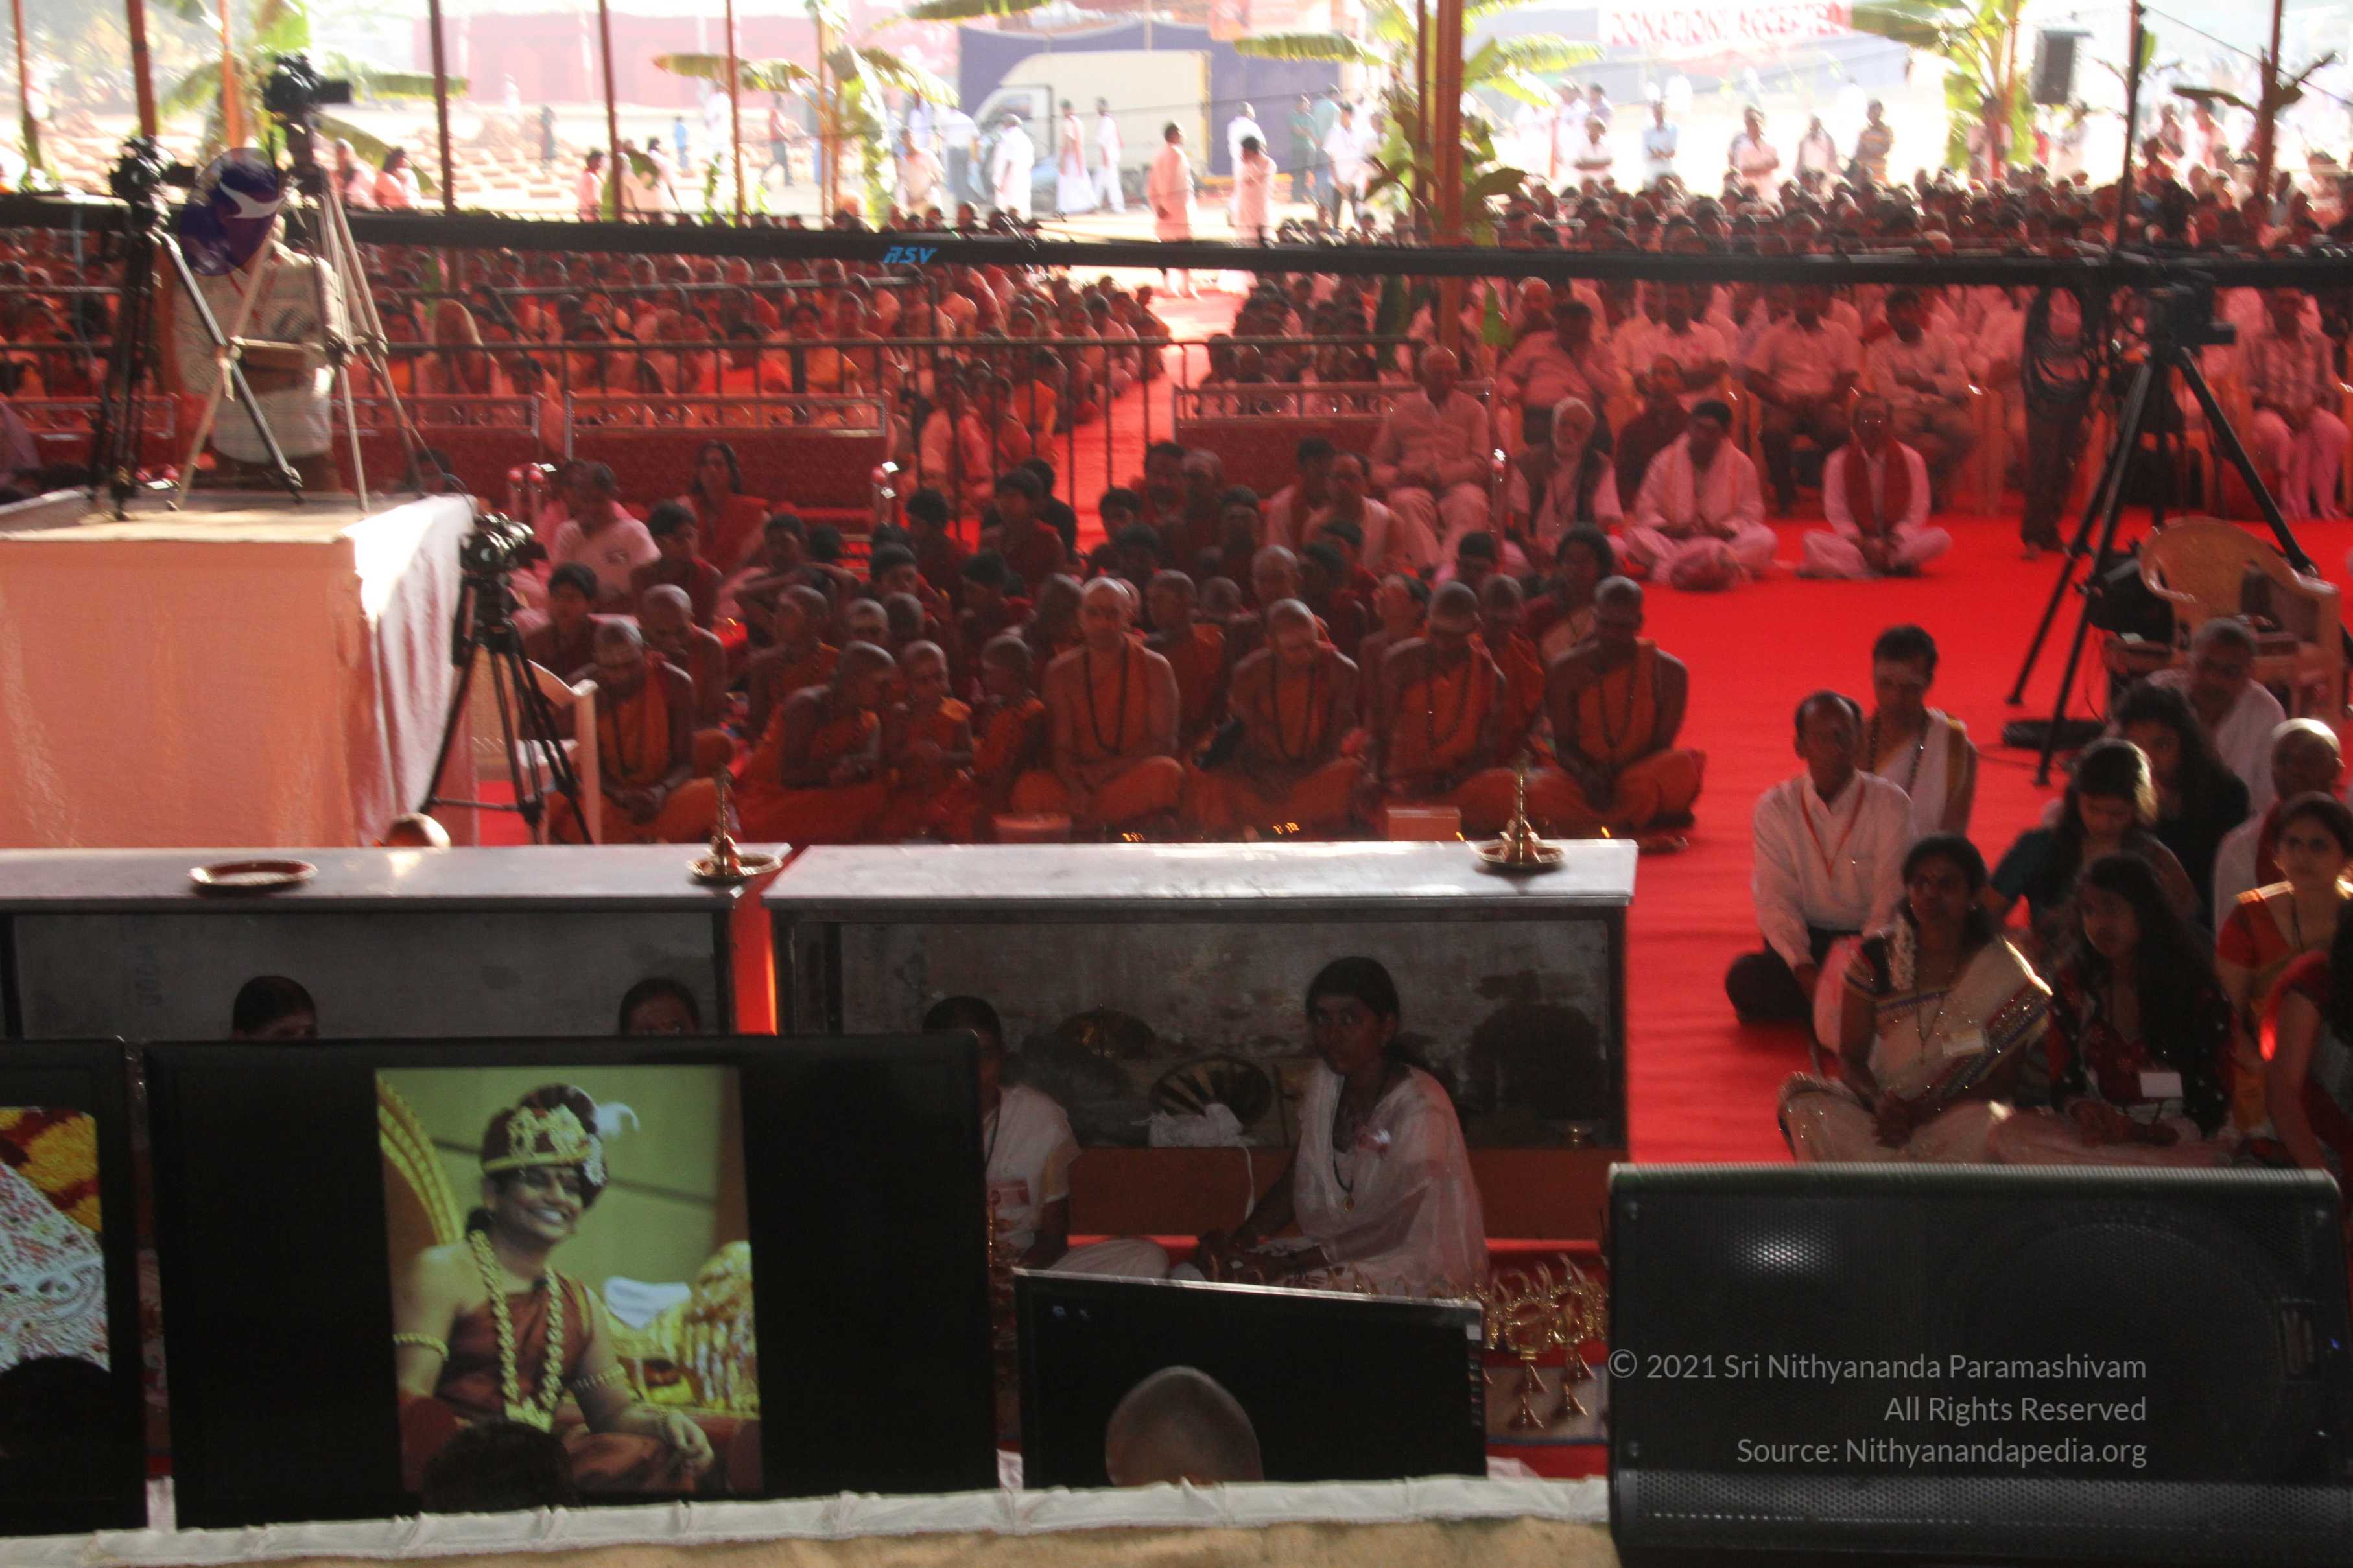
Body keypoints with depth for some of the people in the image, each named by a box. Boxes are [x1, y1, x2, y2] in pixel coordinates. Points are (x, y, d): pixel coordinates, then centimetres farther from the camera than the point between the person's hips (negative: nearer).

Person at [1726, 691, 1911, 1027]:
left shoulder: (1891, 805, -5)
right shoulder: (1774, 808, -3)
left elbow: (1891, 898, -11)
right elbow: (1776, 900, -9)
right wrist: (1804, 969, -26)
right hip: (1804, 941, 1)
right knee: (1744, 977, -29)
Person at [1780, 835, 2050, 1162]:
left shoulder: (2004, 972, -4)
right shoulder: (1877, 957, 1)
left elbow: (2003, 1081, -5)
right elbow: (1851, 1058, 3)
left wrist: (1921, 1111, -19)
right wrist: (1882, 1103, -20)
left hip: (1957, 1114, -2)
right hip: (1885, 1108, 2)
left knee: (1982, 1123, -38)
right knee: (1804, 1099, -26)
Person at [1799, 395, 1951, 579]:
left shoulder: (1911, 460, -3)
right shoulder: (1838, 462, -3)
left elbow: (1916, 512, -2)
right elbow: (1837, 513, -2)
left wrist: (1892, 543, -17)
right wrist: (1861, 543, -17)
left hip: (1898, 539, 0)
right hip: (1857, 541, 0)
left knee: (1941, 538, -29)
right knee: (1812, 540, -29)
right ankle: (1895, 566, -31)